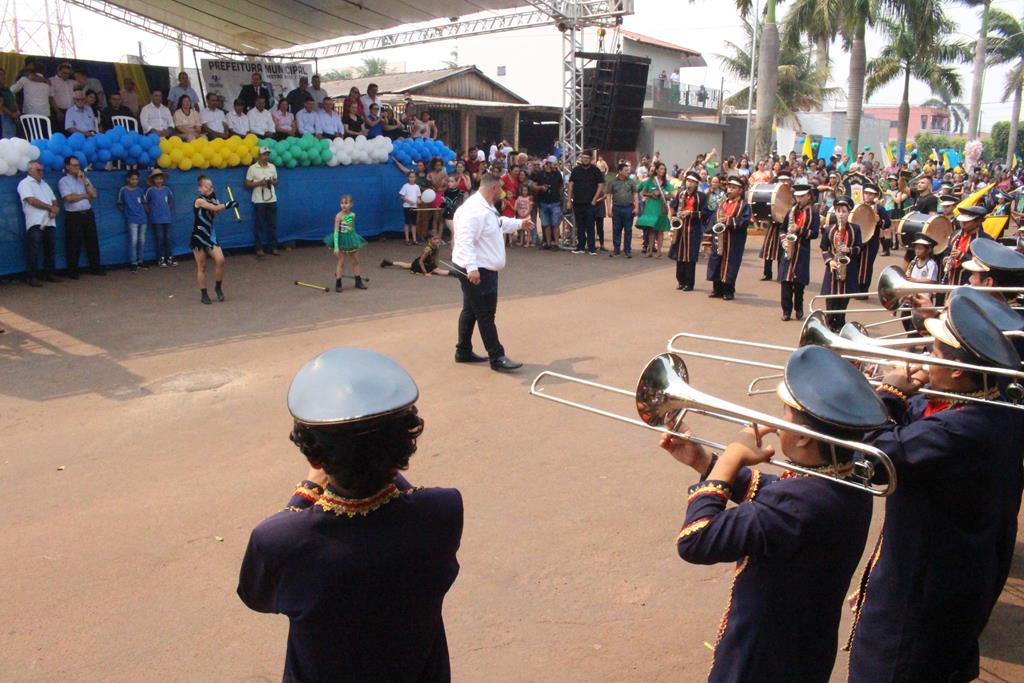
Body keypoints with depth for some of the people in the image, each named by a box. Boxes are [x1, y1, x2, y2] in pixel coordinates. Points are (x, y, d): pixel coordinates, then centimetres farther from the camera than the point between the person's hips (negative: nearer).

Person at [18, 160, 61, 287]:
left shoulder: (44, 184, 23)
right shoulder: (25, 183, 0)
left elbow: (54, 201, 18)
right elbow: (32, 201, -13)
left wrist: (55, 210, -4)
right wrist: (50, 208, -5)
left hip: (49, 223, 7)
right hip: (35, 224, -7)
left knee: (50, 250, 10)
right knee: (33, 251, -7)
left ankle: (49, 273, 19)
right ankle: (33, 277, -3)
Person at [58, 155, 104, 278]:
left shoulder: (84, 179, 15)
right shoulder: (63, 181, 0)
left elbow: (93, 194, 3)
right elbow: (69, 198, -14)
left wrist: (85, 181, -4)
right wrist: (85, 195, -3)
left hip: (88, 214, 5)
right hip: (73, 216, -5)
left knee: (92, 241, 7)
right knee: (74, 244, -2)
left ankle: (95, 268, 16)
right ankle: (72, 271, 6)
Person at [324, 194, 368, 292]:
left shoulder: (352, 215, -1)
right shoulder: (339, 216, -16)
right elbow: (336, 231, -18)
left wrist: (356, 240, 16)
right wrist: (336, 247, -21)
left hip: (352, 239, 5)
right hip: (342, 240, -5)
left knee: (356, 260, 10)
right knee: (341, 262, 0)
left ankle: (358, 281, 22)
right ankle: (338, 284, 9)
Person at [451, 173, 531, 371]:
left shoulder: (486, 208, 14)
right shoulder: (475, 210, -22)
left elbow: (499, 223, 34)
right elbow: (465, 240, -30)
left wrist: (520, 223, 45)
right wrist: (472, 267, -36)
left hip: (482, 269, 11)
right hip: (477, 271, -11)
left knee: (470, 310, 17)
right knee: (485, 314, -6)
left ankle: (463, 352, 27)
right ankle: (497, 358, -1)